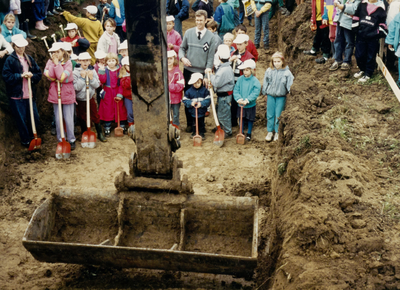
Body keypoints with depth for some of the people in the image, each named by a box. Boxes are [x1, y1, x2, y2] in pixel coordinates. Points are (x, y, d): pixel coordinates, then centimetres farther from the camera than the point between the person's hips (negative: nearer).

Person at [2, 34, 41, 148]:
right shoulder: (10, 60, -4)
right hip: (16, 95, -5)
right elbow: (6, 76, -10)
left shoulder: (29, 59, 11)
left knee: (34, 119, 8)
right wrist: (20, 76, -17)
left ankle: (32, 138, 28)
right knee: (21, 120, 3)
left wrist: (32, 75, -9)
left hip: (30, 94, 5)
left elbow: (39, 74, 11)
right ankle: (25, 141, 17)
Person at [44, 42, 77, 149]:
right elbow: (49, 75, -14)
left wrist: (57, 63, -17)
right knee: (57, 119, 9)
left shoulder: (68, 63, -8)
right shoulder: (50, 62, 2)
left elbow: (62, 77, -22)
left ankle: (71, 139, 16)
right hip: (55, 94, 3)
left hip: (67, 93, -3)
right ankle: (60, 140, 21)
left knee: (68, 119, 2)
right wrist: (54, 63, -15)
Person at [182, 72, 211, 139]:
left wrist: (201, 104, -25)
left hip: (202, 111, -1)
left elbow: (208, 100, -11)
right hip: (193, 111, 1)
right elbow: (185, 100, -5)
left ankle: (202, 133, 29)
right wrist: (191, 103, -22)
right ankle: (194, 132, 34)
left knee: (201, 123, 14)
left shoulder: (204, 90, -8)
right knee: (194, 123, 16)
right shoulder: (189, 91, -7)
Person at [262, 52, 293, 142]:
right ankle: (270, 132, 21)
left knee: (279, 115, 4)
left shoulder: (287, 72, -9)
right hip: (270, 95, 2)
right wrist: (265, 93, 13)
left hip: (281, 96, -2)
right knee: (270, 114, 8)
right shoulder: (269, 71, -2)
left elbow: (290, 84, -3)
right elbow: (265, 83, 9)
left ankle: (277, 132, 19)